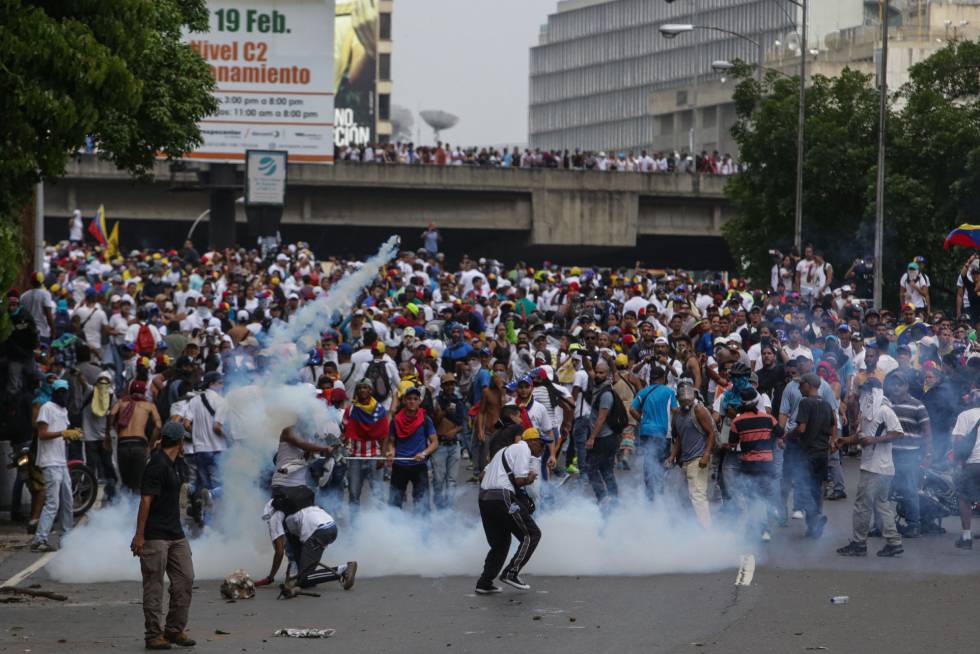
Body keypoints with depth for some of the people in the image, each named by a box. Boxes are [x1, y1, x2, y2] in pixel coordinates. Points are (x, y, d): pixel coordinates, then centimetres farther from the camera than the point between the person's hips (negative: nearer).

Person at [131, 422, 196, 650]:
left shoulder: (170, 464, 16)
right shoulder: (158, 465, -14)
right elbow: (146, 500, -18)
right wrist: (139, 536, -21)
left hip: (175, 535, 9)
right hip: (155, 536, -9)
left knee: (185, 580, 5)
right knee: (154, 586, -3)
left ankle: (175, 630, 13)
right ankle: (154, 634, 2)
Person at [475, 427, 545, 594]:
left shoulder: (507, 449, 27)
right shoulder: (523, 450, -2)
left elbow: (484, 473, 25)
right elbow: (520, 480, -11)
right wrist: (531, 477, 8)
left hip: (484, 499, 10)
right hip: (503, 498, -10)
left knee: (500, 543, 18)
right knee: (531, 534, -1)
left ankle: (484, 583, 14)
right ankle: (511, 573, -6)